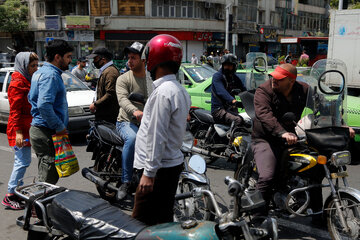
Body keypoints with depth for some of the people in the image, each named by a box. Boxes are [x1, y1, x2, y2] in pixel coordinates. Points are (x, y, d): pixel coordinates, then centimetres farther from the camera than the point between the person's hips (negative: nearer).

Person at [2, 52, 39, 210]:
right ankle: (10, 197, 0)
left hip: (27, 128, 10)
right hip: (20, 129, -10)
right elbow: (15, 110, -18)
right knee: (23, 162, -8)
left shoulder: (27, 81, 17)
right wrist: (18, 132, -23)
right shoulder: (17, 83, -13)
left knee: (21, 161, 15)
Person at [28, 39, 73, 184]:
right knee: (48, 178, -4)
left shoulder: (40, 73, 17)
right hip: (47, 133, -10)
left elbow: (31, 98, 24)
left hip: (38, 128, 10)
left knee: (45, 175, 19)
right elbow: (44, 105, -27)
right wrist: (59, 127, -19)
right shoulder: (50, 75, -16)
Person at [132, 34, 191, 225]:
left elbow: (157, 136, -21)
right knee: (164, 220, 19)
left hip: (159, 168, -10)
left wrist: (149, 172, -19)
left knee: (141, 224, -2)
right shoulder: (181, 91, 12)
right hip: (173, 163, 10)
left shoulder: (163, 91, -18)